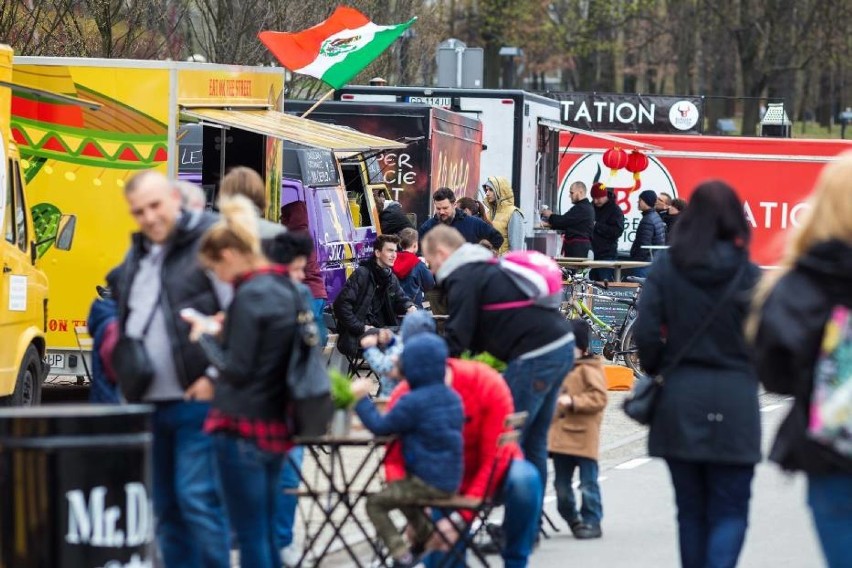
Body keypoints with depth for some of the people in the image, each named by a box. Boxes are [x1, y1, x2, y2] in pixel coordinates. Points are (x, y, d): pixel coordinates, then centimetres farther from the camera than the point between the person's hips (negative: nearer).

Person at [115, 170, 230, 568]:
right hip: (148, 402, 8)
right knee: (165, 506, 10)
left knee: (197, 499, -11)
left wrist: (217, 377, -14)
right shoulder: (137, 256, 17)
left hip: (195, 400, -8)